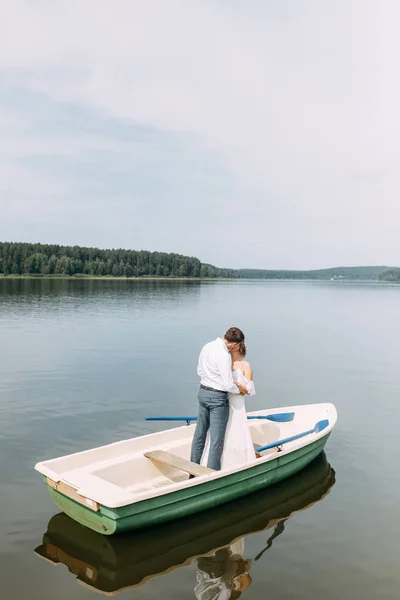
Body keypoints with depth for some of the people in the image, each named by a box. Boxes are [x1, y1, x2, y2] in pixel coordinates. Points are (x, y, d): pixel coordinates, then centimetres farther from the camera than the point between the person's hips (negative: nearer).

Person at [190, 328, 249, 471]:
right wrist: (241, 390, -3)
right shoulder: (224, 355, -24)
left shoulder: (207, 346, 2)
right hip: (217, 397, -8)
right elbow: (228, 385, -21)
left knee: (200, 432, 19)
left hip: (202, 392, 8)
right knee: (216, 438, 4)